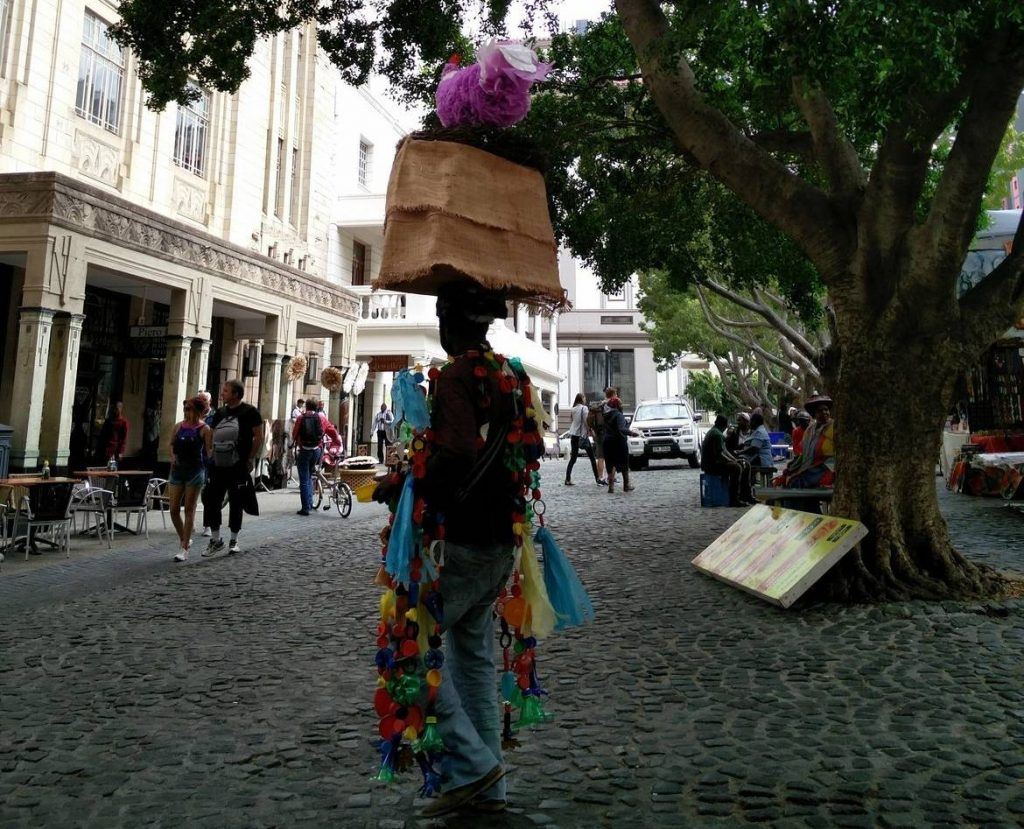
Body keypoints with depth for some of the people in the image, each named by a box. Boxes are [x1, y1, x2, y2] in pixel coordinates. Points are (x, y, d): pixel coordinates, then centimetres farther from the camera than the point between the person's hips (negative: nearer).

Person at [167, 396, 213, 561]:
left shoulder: (204, 429, -5)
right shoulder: (178, 426, 8)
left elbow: (209, 452, -6)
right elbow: (172, 444, 20)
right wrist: (173, 455, 3)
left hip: (195, 471, -5)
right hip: (177, 470, 5)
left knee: (189, 510, 0)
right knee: (174, 510, 4)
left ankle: (184, 549, 5)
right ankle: (184, 540, 26)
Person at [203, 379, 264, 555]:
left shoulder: (249, 412, -6)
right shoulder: (220, 413, 12)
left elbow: (258, 437, -8)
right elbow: (212, 437, 18)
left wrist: (250, 459, -11)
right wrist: (211, 456, 7)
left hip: (238, 466, -6)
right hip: (218, 465, 6)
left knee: (235, 503, 4)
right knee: (210, 500, 4)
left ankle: (234, 541, 18)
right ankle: (216, 539, 17)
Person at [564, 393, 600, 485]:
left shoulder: (573, 409, 9)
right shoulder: (584, 408, -7)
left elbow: (572, 421, 9)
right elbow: (586, 421, -12)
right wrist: (590, 430, -3)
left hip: (573, 435, 5)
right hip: (583, 435, -5)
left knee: (573, 458, 7)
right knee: (592, 457, 4)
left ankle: (567, 479, -1)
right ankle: (597, 478, 5)